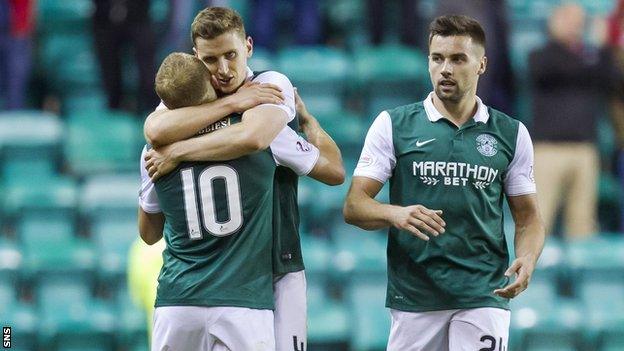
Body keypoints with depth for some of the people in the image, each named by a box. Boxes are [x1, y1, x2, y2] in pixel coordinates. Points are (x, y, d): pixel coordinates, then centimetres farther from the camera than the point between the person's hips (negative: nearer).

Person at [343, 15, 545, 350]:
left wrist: (527, 260, -9)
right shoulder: (393, 125, 4)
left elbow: (527, 216, 13)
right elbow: (354, 206, 0)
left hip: (483, 296, 0)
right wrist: (395, 214, -22)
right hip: (413, 295, 0)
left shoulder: (511, 134, 9)